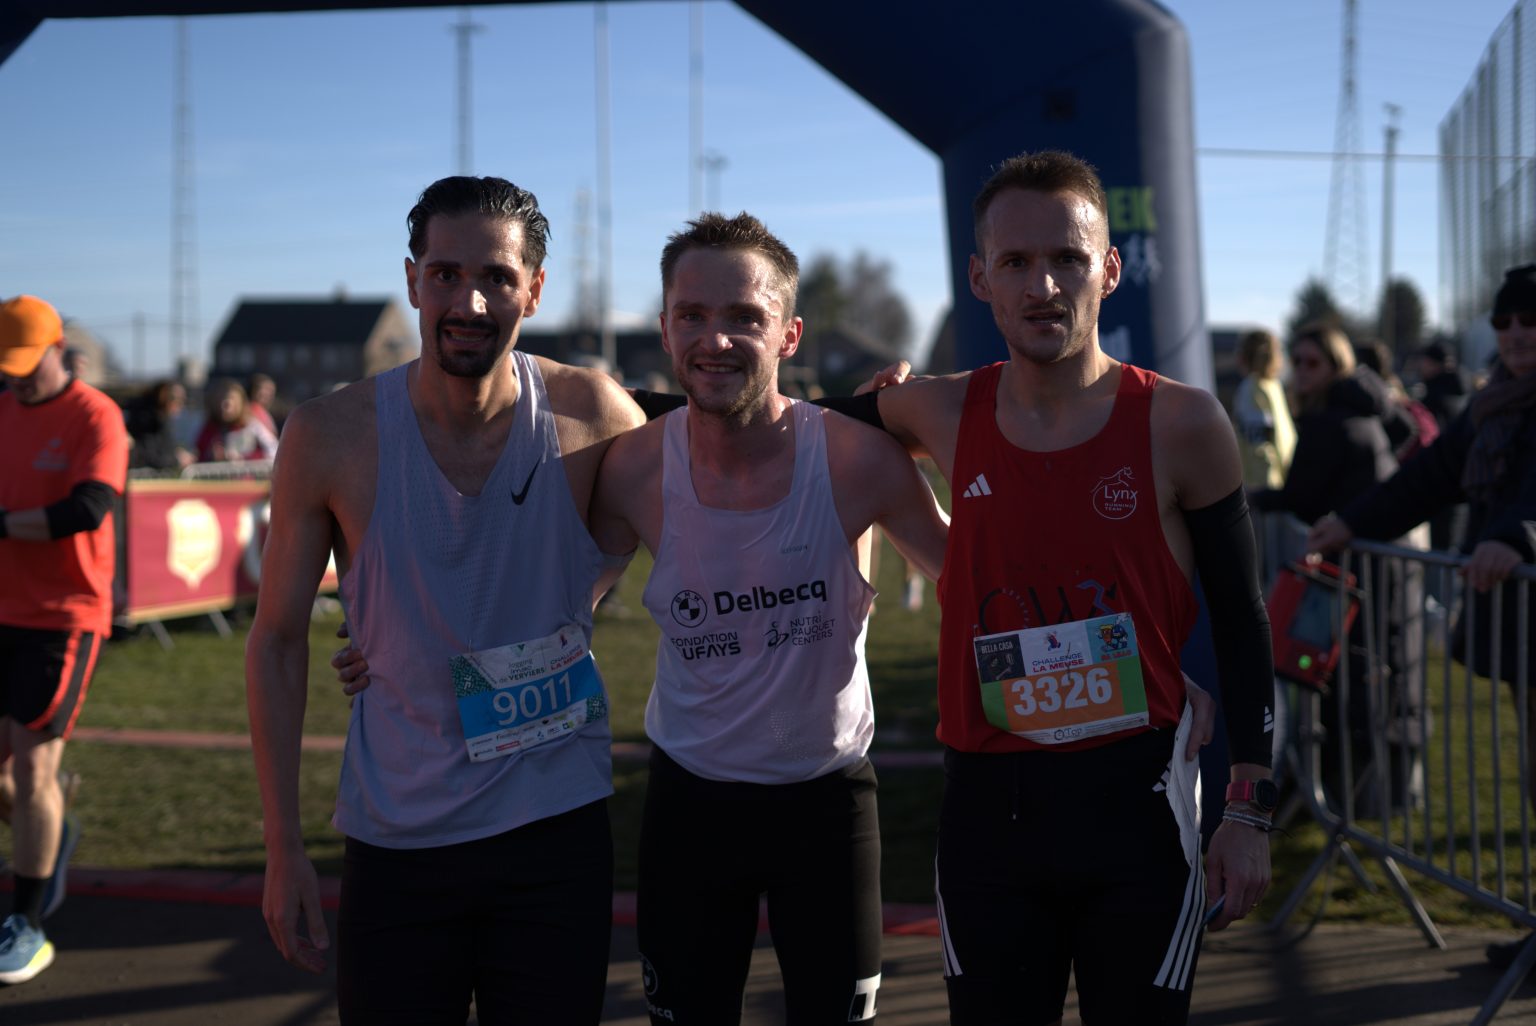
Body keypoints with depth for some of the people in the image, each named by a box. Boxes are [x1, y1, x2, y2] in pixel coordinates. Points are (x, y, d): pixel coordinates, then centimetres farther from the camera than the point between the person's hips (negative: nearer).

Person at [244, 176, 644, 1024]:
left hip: (558, 830, 1)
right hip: (395, 840, 0)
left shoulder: (592, 414, -9)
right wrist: (283, 848, -3)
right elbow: (278, 642, -2)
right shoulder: (330, 436, -10)